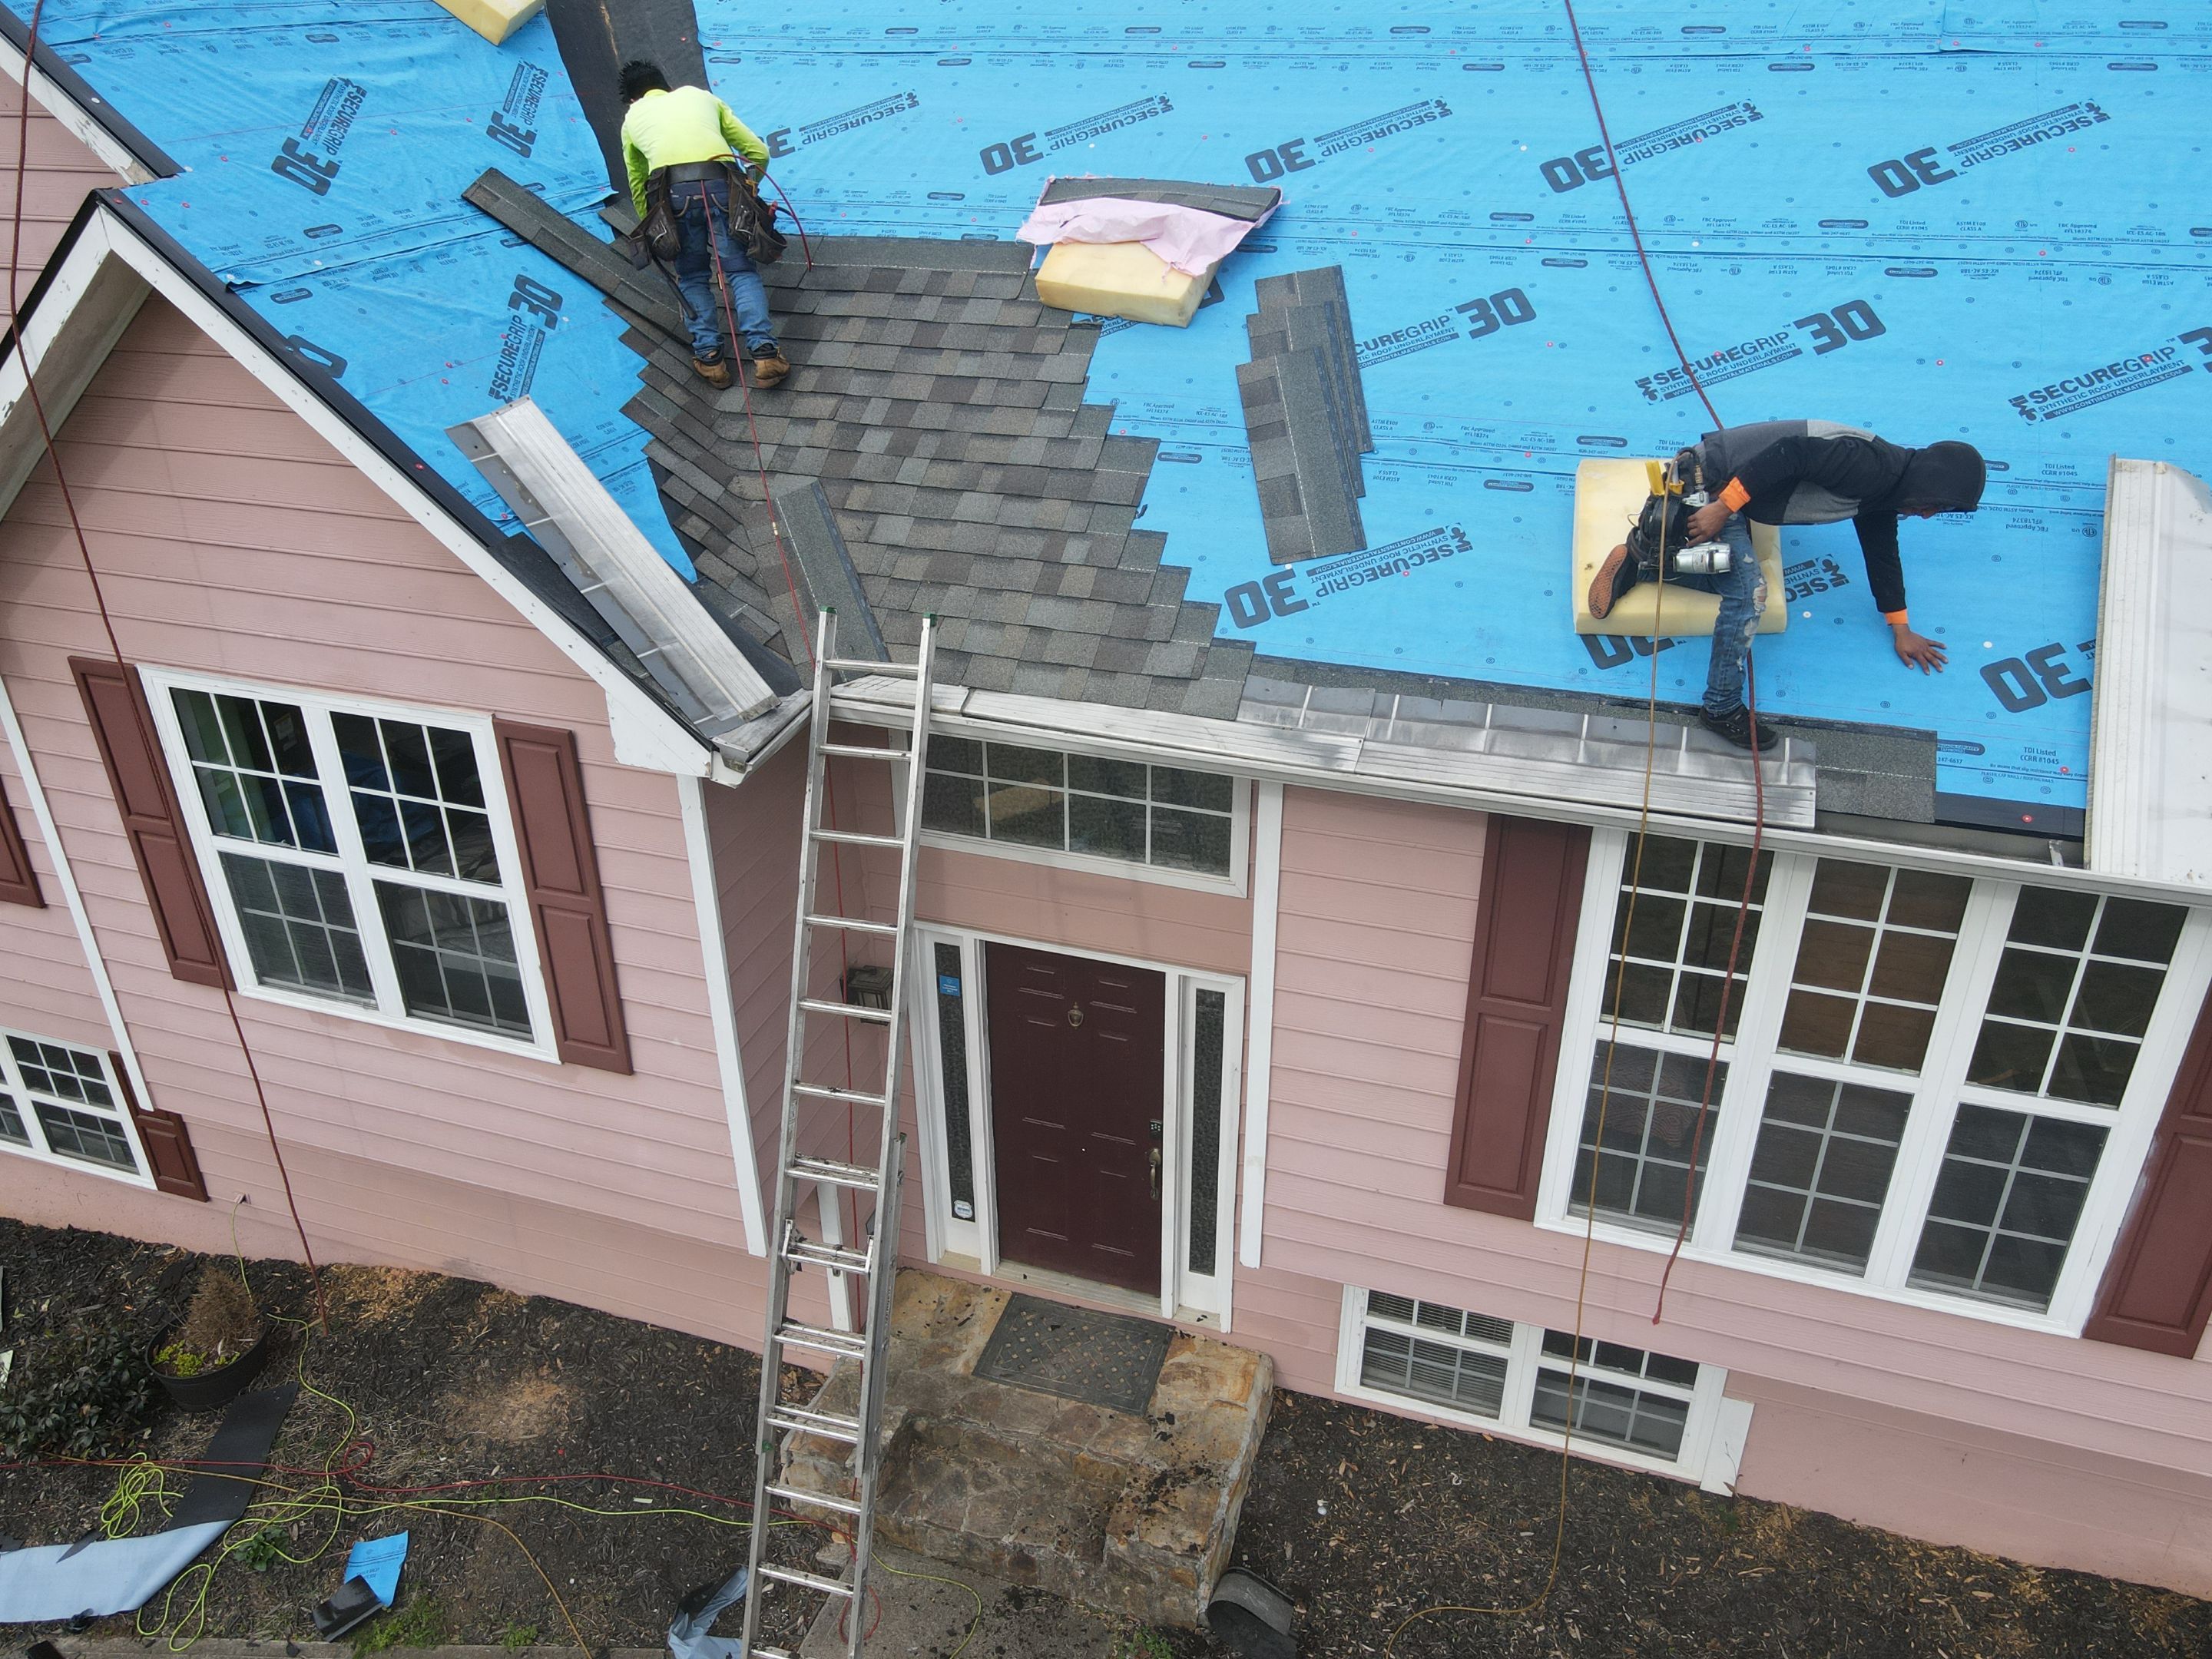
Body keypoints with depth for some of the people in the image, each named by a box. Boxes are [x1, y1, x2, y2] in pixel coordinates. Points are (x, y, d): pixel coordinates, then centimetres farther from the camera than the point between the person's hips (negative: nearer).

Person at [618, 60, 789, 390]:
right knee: (741, 270, 3)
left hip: (672, 191, 0)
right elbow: (758, 152, 26)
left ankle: (709, 356, 3)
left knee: (692, 277, 14)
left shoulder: (632, 118, 29)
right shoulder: (701, 96, 31)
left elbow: (637, 185, 33)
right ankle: (765, 352, -13)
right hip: (721, 184, 0)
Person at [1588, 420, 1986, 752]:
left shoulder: (1883, 490, 11)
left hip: (1725, 489, 10)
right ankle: (1722, 707, -10)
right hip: (1711, 483, -10)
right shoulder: (1870, 462, -21)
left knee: (1734, 582, 6)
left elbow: (1882, 551, 22)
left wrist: (1901, 629, 27)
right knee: (1747, 590, -18)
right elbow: (1788, 453, -28)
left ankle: (1635, 567, 7)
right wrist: (1723, 509, -29)